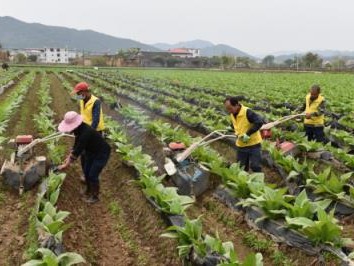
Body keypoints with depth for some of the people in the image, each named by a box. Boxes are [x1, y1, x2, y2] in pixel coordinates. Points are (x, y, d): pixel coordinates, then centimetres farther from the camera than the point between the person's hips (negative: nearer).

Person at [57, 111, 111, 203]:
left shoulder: (85, 133, -37)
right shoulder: (79, 130, -10)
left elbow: (77, 151, -32)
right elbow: (76, 145, 5)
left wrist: (66, 165, -25)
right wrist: (69, 157, 4)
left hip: (102, 153, -9)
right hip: (91, 151, 9)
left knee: (93, 175, -3)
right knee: (86, 171, 15)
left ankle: (95, 196, 17)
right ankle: (88, 191, 37)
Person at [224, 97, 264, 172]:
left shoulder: (247, 112, -22)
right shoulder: (232, 115, 2)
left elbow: (259, 122, -30)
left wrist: (248, 134, -28)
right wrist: (238, 134, 0)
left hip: (253, 144, -7)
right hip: (241, 145, 7)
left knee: (255, 166, -2)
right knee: (241, 167, 14)